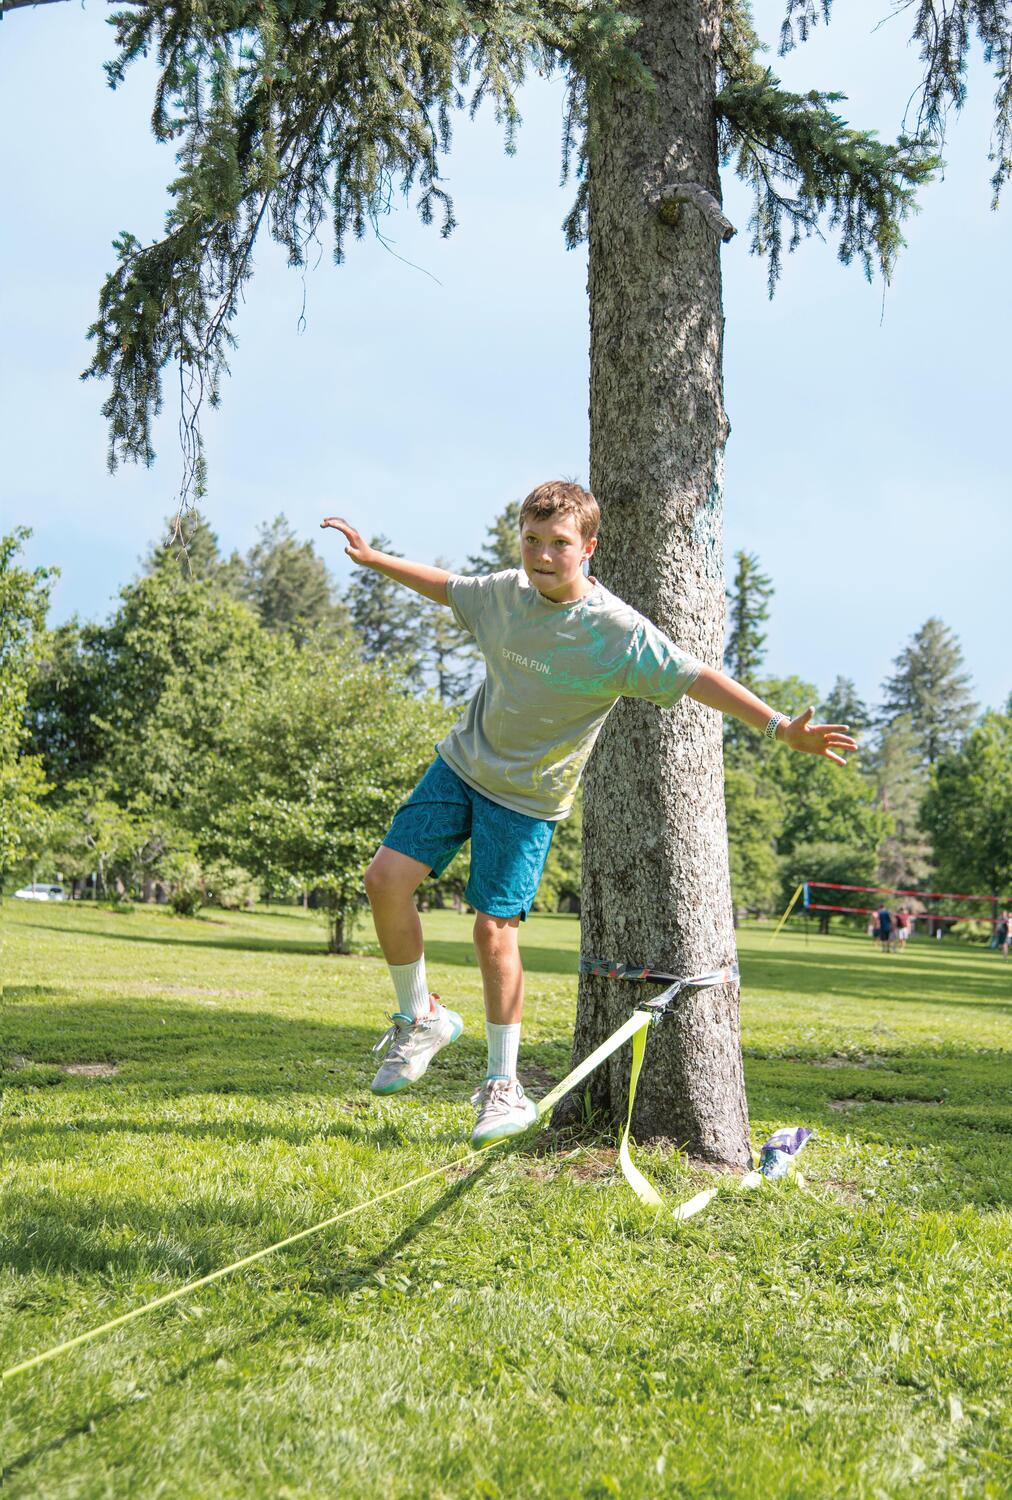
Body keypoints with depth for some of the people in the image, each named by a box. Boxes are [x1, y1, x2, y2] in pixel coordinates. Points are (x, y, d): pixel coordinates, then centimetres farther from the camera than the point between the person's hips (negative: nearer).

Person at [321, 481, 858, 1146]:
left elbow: (698, 678, -23)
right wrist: (372, 557, 24)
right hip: (462, 764, 5)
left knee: (495, 927, -9)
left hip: (529, 796, -5)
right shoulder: (505, 592, -5)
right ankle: (421, 1017, 17)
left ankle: (505, 1086, 7)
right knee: (386, 878, -6)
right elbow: (446, 586, 16)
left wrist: (780, 727, -32)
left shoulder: (618, 631, -20)